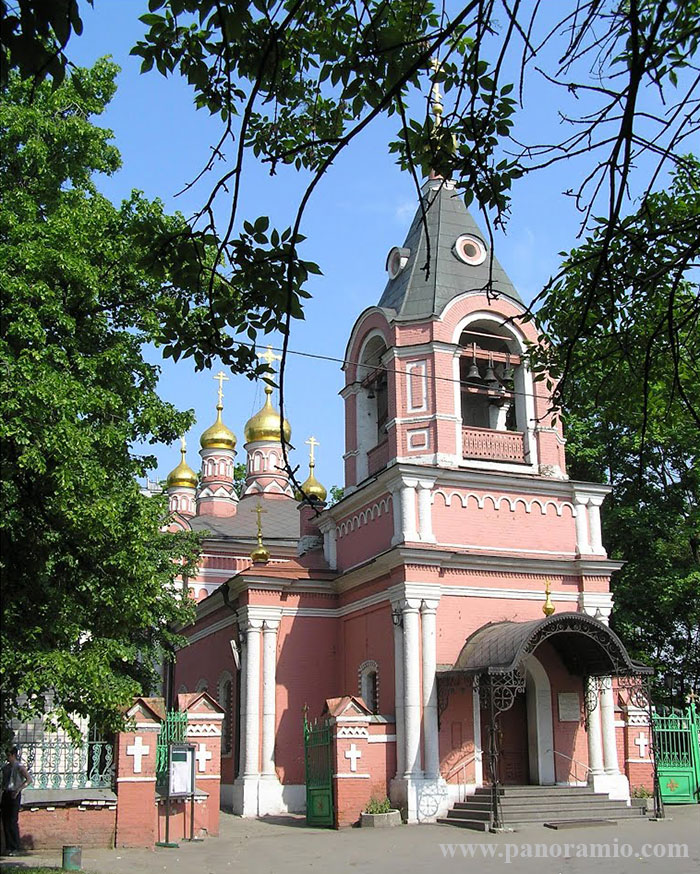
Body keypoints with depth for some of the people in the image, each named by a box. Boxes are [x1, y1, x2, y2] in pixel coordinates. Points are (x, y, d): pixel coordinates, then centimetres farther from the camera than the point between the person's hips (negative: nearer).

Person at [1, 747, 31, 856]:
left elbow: (29, 779, -13)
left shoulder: (19, 767, -6)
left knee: (13, 822, -9)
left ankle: (15, 848, -3)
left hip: (14, 795, -6)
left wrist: (18, 790, -20)